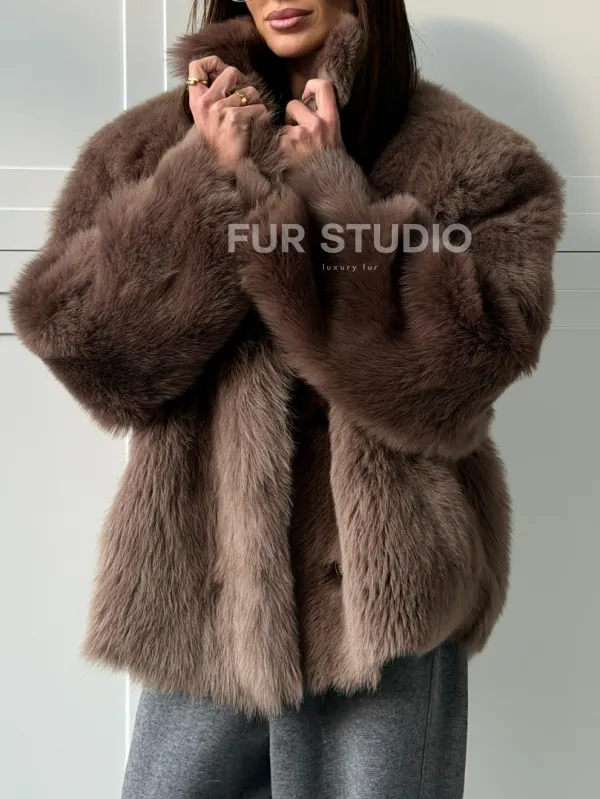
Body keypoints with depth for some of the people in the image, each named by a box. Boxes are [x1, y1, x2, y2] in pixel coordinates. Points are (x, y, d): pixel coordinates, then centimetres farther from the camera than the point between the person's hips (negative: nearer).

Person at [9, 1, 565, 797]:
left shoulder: (474, 163, -1)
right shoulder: (154, 143, 8)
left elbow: (456, 375, -14)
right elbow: (86, 349, -4)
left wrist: (325, 192, -15)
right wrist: (210, 179, -12)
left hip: (379, 594, -2)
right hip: (200, 590, 3)